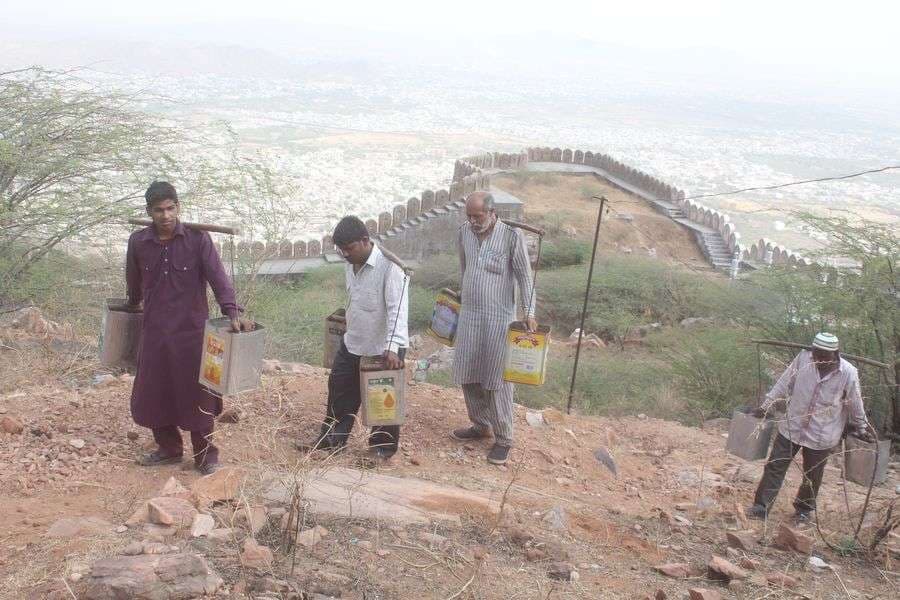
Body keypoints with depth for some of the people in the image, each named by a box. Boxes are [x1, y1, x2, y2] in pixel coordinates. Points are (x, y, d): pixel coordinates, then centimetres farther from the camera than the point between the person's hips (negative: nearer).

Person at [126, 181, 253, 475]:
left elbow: (217, 276, -17)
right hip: (154, 330, 4)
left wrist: (233, 312, -29)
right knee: (152, 393, 10)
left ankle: (205, 454, 17)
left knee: (196, 394, 2)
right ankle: (168, 448, 29)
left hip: (191, 330, -3)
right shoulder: (138, 242, 0)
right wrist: (133, 306, 33)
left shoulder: (198, 238, -9)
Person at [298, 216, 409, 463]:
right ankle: (331, 439, 31)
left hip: (385, 349, -7)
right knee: (339, 392, 15)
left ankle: (383, 447, 25)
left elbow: (397, 308, -30)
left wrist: (392, 347, -38)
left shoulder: (390, 266, -23)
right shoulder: (350, 265, 3)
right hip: (352, 343, 7)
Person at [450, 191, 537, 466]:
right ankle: (480, 424, 31)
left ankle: (503, 438, 11)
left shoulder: (511, 236, -14)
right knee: (467, 374, 12)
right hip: (469, 315, 6)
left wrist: (529, 313, -16)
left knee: (497, 380, -2)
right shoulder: (465, 231, 2)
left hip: (498, 318, -5)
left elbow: (525, 276, -10)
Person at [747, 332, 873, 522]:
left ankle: (804, 509, 35)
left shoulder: (848, 373, -16)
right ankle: (761, 507, 11)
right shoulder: (803, 358, -12)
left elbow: (855, 405, -2)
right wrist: (766, 407, 2)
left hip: (821, 437, -1)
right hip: (791, 427, 2)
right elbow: (784, 384, -1)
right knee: (774, 467, 3)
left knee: (812, 476, 14)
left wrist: (861, 429, 10)